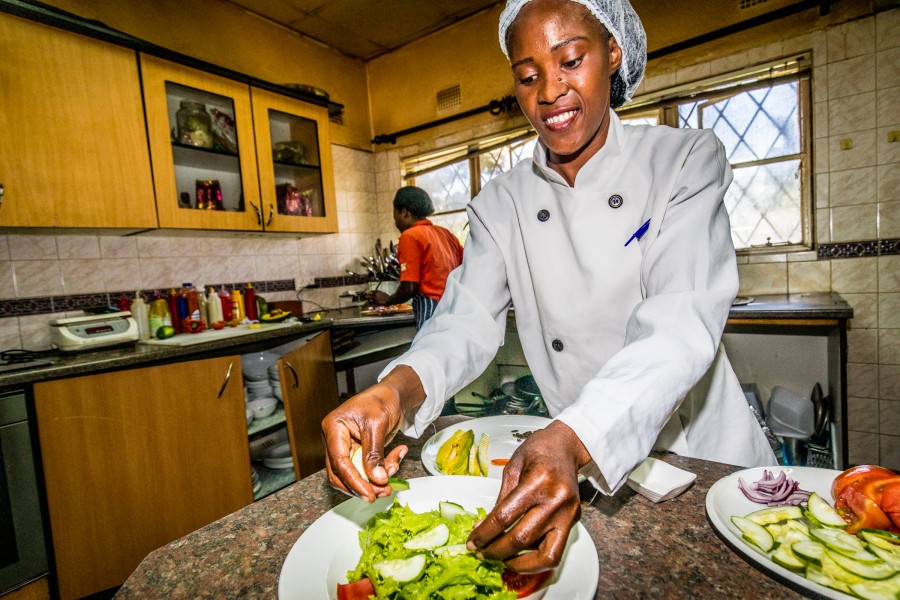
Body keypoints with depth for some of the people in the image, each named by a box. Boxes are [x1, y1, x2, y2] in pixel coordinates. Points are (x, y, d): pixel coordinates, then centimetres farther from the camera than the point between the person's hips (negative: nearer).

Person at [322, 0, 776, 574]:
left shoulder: (686, 160, -10)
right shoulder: (500, 204, -2)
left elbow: (683, 320, -24)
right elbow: (469, 321, -11)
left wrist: (572, 439, -41)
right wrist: (398, 388, -33)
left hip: (704, 453, 0)